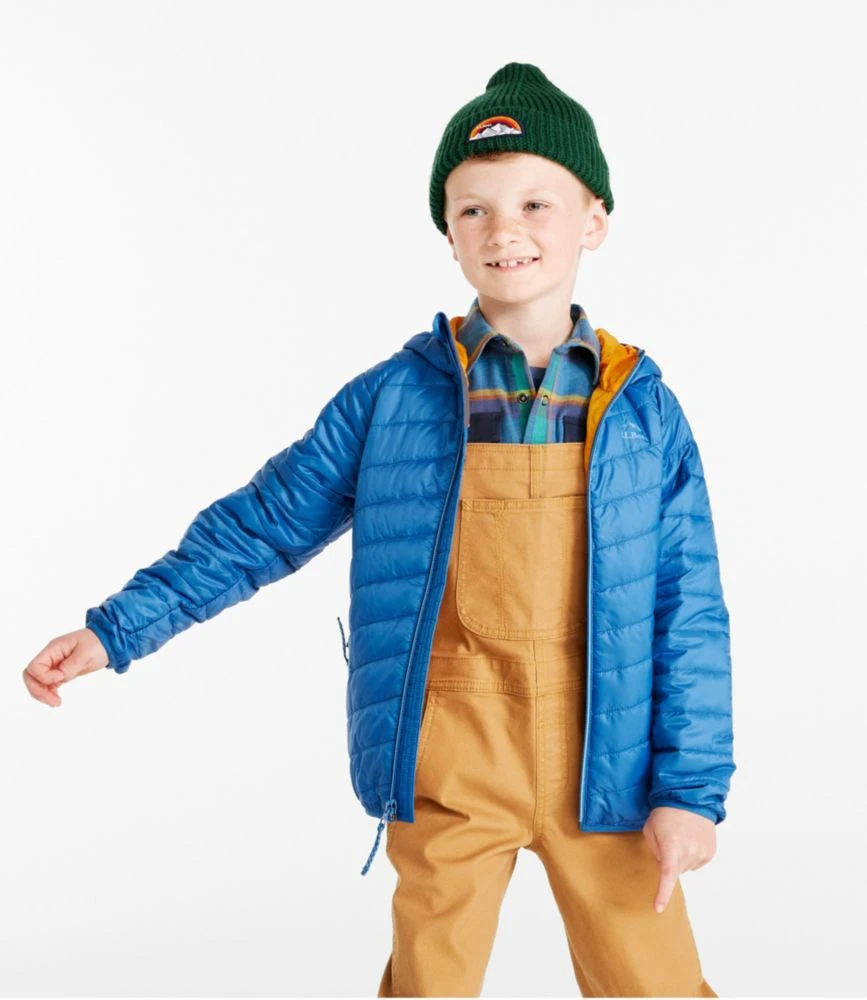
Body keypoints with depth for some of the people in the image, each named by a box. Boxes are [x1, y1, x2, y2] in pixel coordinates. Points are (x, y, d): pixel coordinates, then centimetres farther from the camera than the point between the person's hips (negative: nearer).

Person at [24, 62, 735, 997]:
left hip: (602, 760, 0)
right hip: (449, 755, 0)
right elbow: (260, 525, 7)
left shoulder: (644, 409, 1)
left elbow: (690, 609, 3)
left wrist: (692, 784, -2)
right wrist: (115, 630, 4)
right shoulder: (393, 397, 0)